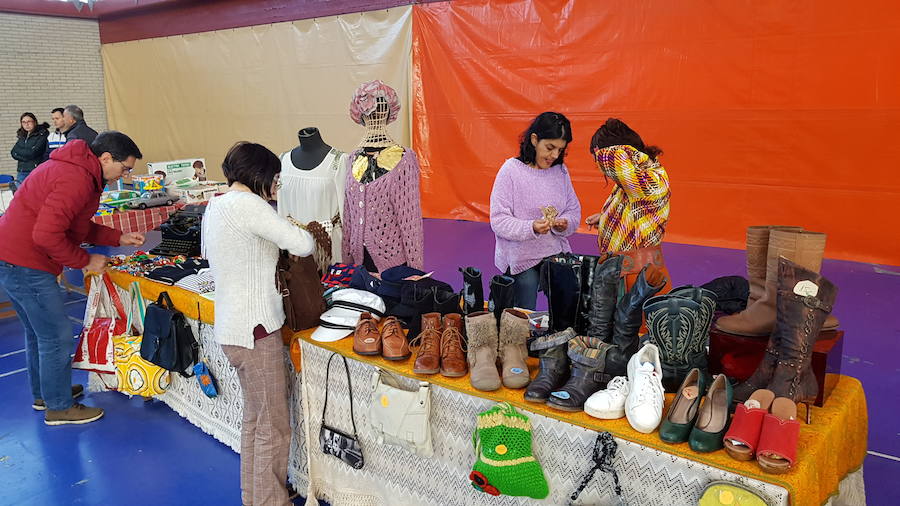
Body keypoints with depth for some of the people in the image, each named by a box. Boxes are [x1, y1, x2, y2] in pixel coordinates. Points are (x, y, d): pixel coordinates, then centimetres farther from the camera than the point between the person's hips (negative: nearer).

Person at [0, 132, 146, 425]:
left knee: (38, 333, 23)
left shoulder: (79, 170, 11)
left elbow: (78, 225, 18)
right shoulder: (76, 180, -23)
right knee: (57, 337, 0)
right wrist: (85, 261, -16)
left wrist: (120, 238, 8)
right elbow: (46, 235, -28)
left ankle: (43, 394, 39)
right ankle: (58, 407, 14)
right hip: (26, 265, -11)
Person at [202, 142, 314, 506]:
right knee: (273, 428, 2)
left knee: (254, 419, 22)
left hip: (232, 326, 10)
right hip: (256, 329, -10)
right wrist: (306, 240, 0)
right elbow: (301, 244, -23)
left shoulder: (216, 205, 12)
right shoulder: (246, 204, -18)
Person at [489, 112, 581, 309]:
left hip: (556, 253, 4)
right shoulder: (511, 170, -9)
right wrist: (531, 228, -27)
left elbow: (574, 212, 12)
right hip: (520, 256, -4)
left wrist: (564, 224, -11)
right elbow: (498, 221, -12)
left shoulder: (560, 171, 7)